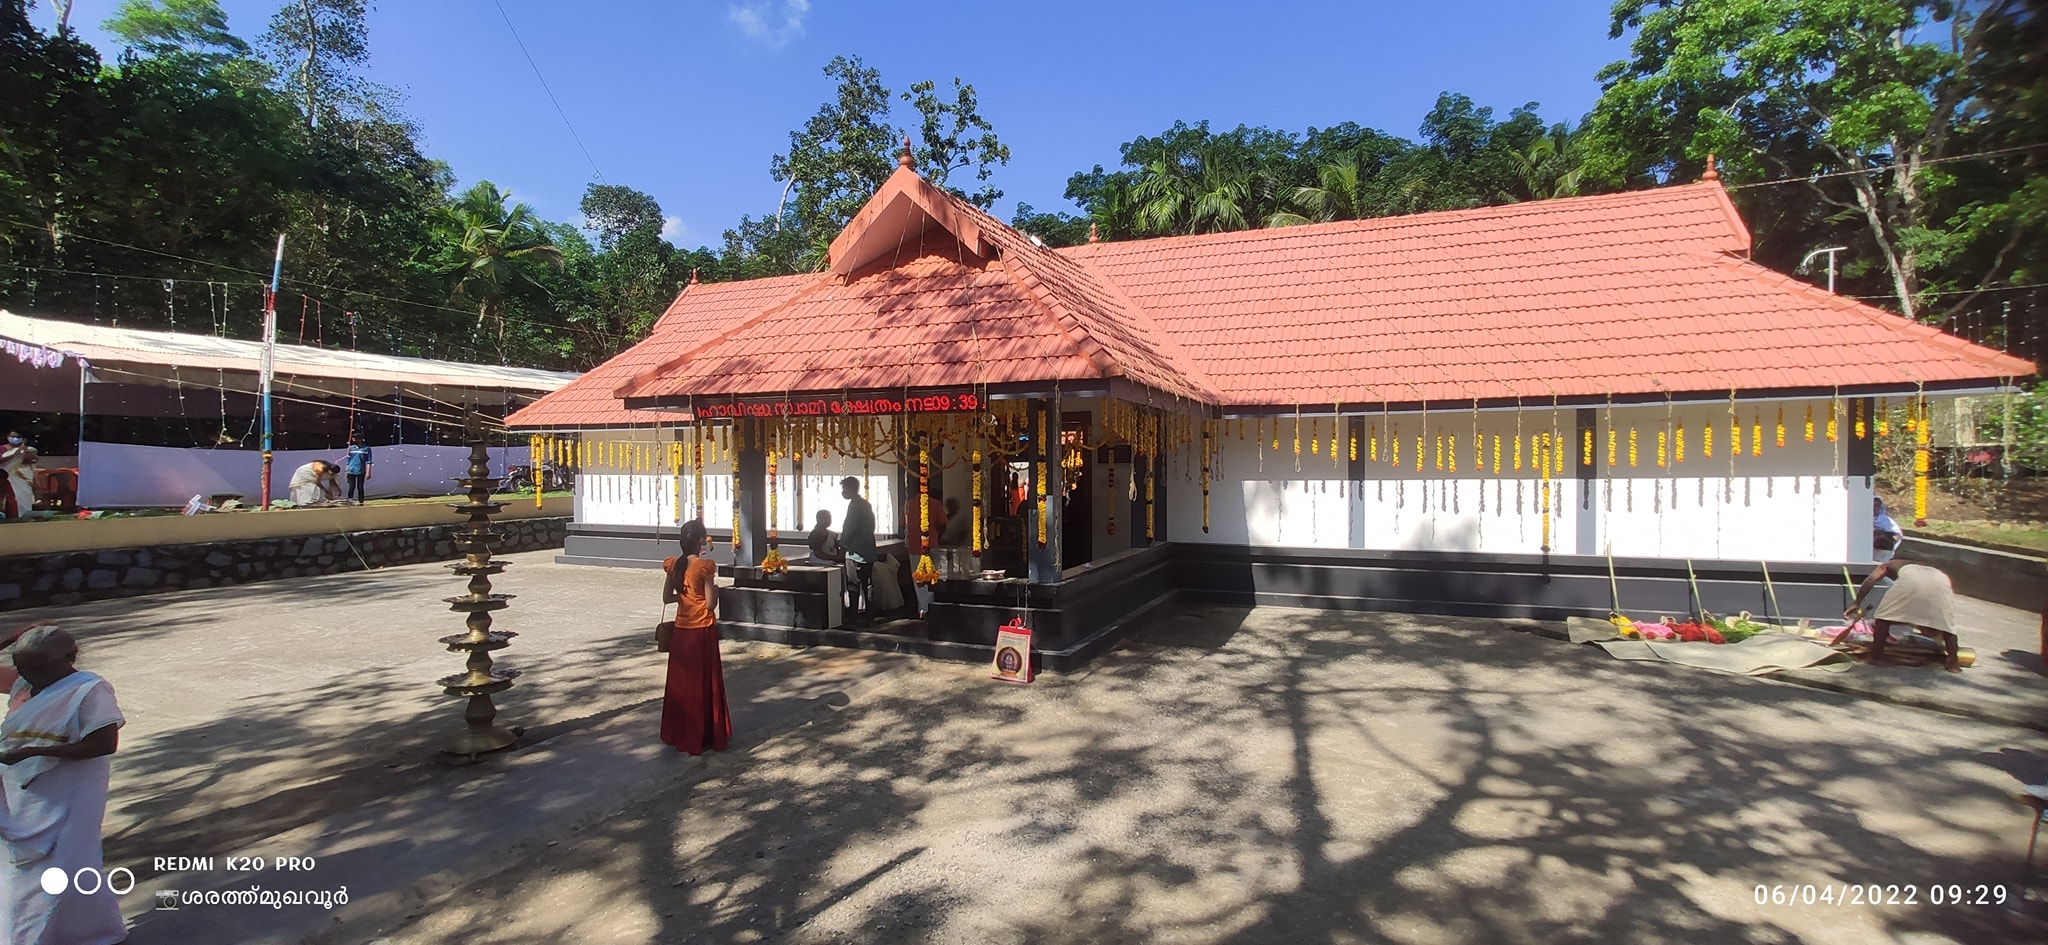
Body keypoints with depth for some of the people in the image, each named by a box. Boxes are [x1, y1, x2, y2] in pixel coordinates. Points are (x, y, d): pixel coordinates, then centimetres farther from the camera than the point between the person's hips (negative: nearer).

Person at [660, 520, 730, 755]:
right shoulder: (705, 565, -16)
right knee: (703, 682, 5)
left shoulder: (673, 564, 1)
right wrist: (715, 585, 2)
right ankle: (702, 735, 13)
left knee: (680, 681, 16)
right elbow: (711, 603, -15)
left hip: (681, 629, 5)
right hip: (702, 630, -5)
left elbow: (666, 598, 6)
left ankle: (678, 732, 26)